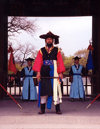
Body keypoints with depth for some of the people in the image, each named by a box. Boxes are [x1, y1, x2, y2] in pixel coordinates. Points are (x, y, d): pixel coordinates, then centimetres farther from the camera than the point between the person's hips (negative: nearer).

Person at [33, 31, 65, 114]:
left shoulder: (57, 50, 9)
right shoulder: (41, 51, 10)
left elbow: (60, 62, 3)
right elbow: (38, 62, 3)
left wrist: (60, 72, -7)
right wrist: (38, 72, -9)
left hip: (54, 72, -1)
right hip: (44, 73, 1)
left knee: (55, 89, -4)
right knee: (43, 90, 0)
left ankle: (58, 109, 0)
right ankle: (42, 109, 6)